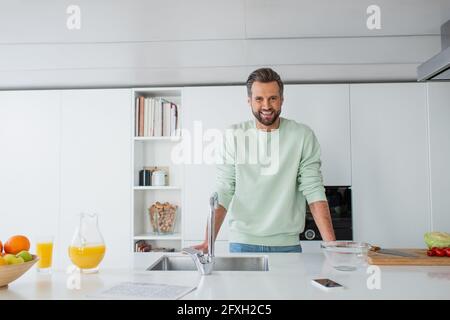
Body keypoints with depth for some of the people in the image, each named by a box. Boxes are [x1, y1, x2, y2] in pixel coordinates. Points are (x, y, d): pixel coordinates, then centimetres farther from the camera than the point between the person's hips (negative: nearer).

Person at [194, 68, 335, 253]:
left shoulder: (303, 136, -4)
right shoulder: (234, 136, -2)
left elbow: (314, 191, -8)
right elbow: (223, 191, -6)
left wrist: (331, 244, -17)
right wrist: (208, 242, -17)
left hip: (287, 244, 0)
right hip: (242, 242, 1)